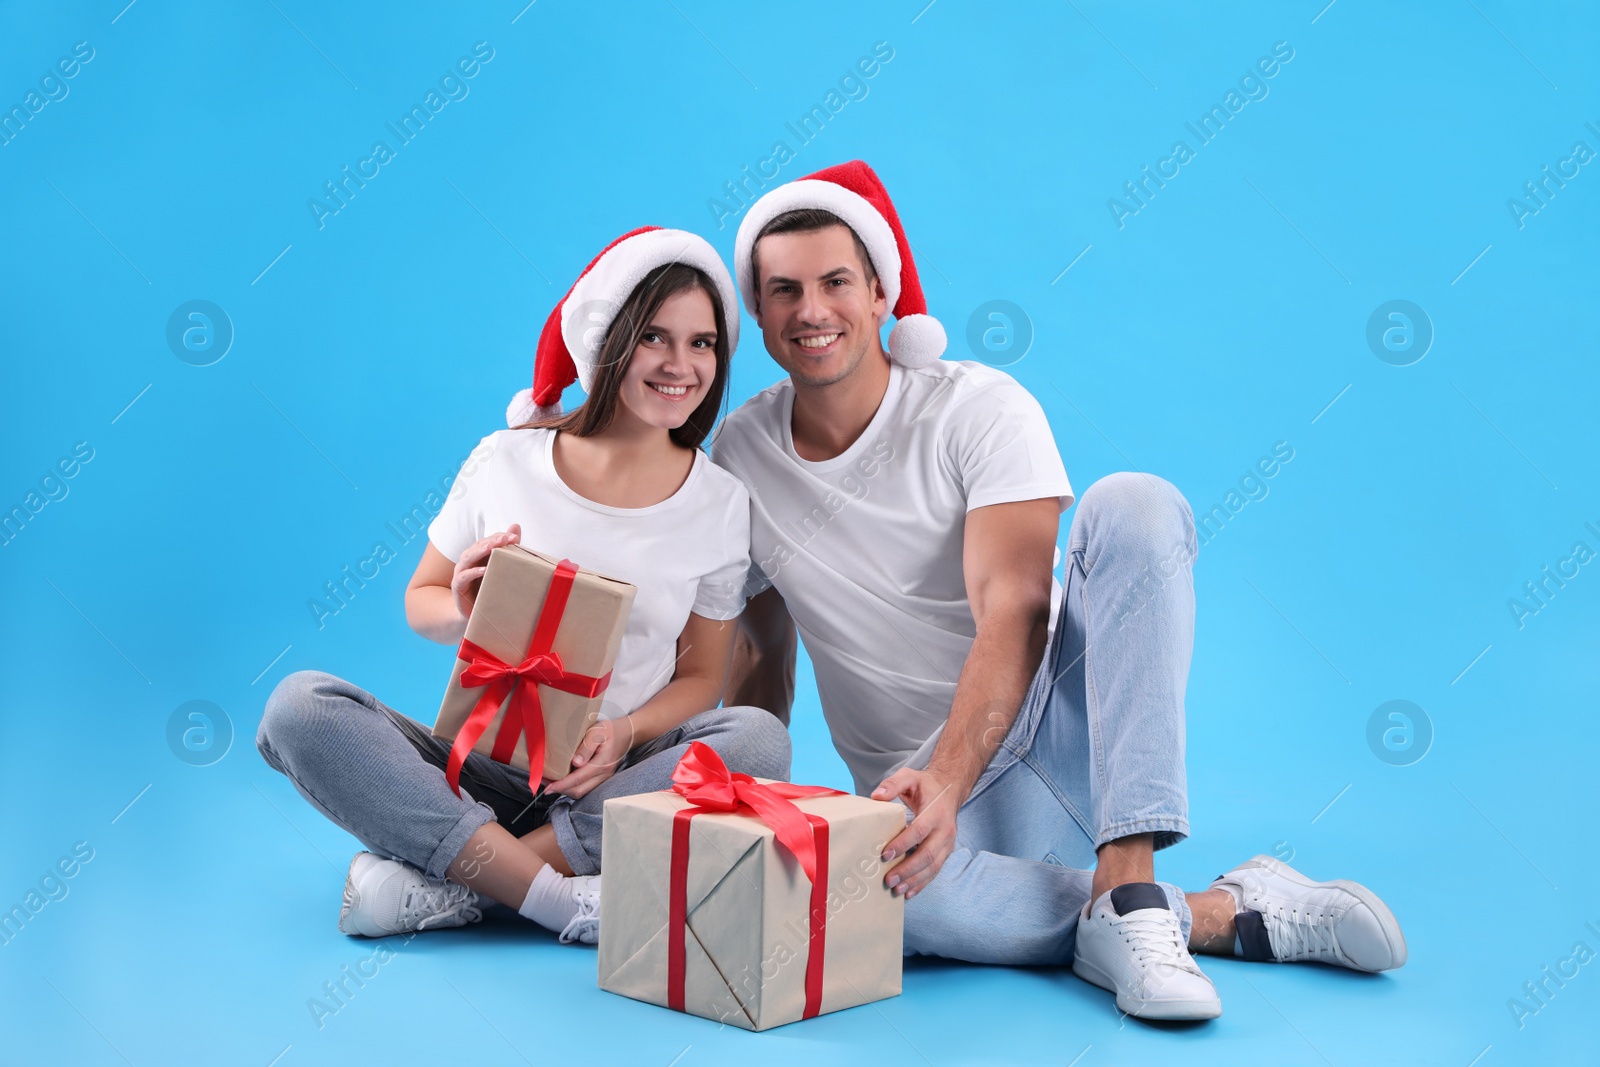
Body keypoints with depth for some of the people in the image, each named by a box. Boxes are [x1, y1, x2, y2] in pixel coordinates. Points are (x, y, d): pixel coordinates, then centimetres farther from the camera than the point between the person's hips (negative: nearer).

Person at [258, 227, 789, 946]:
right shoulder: (506, 462, -1)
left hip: (610, 784, 0)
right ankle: (558, 898, -30)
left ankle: (438, 874, -26)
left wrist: (625, 732, -16)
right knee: (299, 706, -22)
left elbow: (701, 676, 5)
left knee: (759, 737, -29)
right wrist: (461, 612, -15)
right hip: (482, 765, 0)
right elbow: (420, 601, 10)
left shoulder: (720, 501, 0)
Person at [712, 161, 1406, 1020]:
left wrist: (946, 783, -36)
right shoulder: (738, 455, 3)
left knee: (1133, 505, -28)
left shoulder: (980, 408, -9)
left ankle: (1127, 891, -34)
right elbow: (761, 649, 13)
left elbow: (1014, 614, -22)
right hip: (926, 782, 1)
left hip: (1059, 727, -1)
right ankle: (1224, 913, -21)